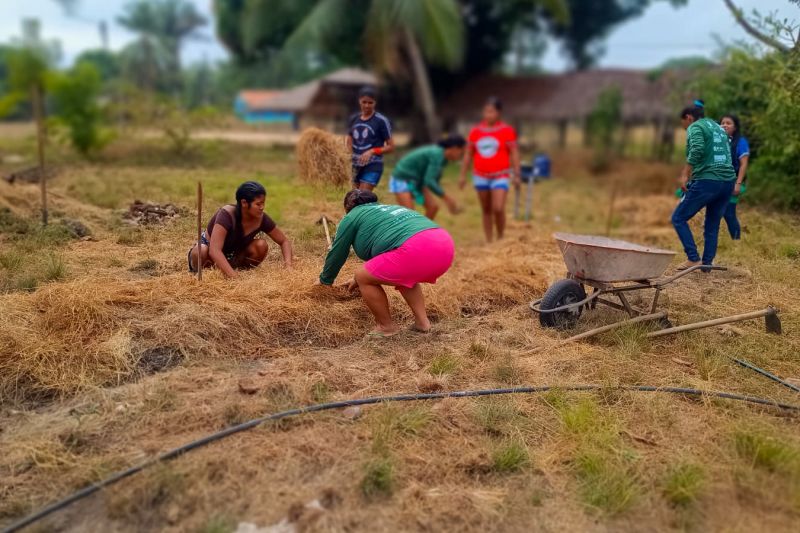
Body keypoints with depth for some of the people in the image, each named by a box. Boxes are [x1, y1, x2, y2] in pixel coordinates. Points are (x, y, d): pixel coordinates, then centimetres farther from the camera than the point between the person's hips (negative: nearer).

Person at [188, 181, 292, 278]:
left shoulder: (261, 218, -19)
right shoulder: (227, 214, -33)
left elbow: (284, 241, -8)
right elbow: (214, 251, -43)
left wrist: (288, 266, -27)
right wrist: (234, 277, -53)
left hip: (233, 255, 3)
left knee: (261, 245, -23)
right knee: (201, 252, -37)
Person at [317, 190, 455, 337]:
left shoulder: (352, 217, 18)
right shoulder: (387, 209, 39)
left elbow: (337, 253, 25)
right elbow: (381, 250, 50)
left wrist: (325, 280, 42)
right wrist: (362, 279, 60)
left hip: (415, 251, -8)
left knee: (363, 277, 9)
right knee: (403, 274, 34)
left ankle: (386, 327, 17)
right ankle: (422, 321, 22)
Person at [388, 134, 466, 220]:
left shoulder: (443, 157, 1)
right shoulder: (437, 155, -27)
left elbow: (434, 179, 9)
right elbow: (429, 181, -33)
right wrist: (446, 197, -28)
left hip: (416, 181, 9)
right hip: (402, 180, -9)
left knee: (433, 207, 0)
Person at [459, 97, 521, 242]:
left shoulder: (507, 131, -3)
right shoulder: (476, 131, 5)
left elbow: (514, 153, -2)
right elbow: (468, 154, 11)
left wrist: (517, 175, -7)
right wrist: (463, 175, 9)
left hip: (500, 176, -3)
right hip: (481, 176, 4)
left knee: (498, 209, -14)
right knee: (486, 211, 9)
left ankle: (500, 239, 7)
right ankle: (489, 242, 18)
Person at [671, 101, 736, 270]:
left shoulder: (695, 127, -1)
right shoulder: (719, 127, 24)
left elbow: (697, 150, -20)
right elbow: (726, 154, 25)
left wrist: (685, 175, -17)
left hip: (706, 181, -8)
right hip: (728, 181, 8)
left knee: (678, 218, 2)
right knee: (712, 225, 14)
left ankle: (694, 258, -5)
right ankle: (707, 263, 14)